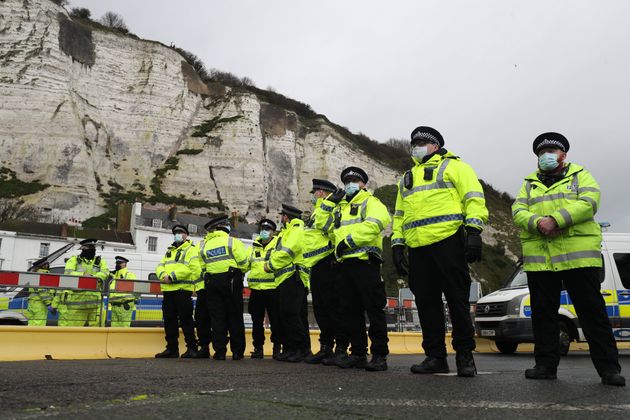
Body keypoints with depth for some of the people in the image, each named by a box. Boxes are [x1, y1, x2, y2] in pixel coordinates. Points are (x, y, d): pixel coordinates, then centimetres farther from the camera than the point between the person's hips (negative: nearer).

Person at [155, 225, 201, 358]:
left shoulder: (191, 249, 2)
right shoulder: (169, 251, 26)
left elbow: (192, 267, -14)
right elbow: (160, 266, 17)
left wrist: (172, 276, -17)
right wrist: (163, 276, -8)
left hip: (183, 289, -7)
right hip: (168, 290, 7)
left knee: (185, 320, -7)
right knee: (169, 320, 8)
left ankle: (191, 348, 0)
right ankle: (172, 348, 16)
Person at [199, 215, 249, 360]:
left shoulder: (203, 246, 12)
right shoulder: (232, 241, -2)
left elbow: (203, 267, 6)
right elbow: (243, 263, -6)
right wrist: (238, 274, 11)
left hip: (211, 282, 3)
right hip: (230, 281, -3)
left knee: (217, 317, 5)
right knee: (235, 317, 3)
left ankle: (219, 351, 3)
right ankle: (237, 351, 5)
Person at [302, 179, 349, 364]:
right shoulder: (316, 212, 27)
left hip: (328, 264, -10)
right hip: (316, 267, 10)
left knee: (334, 306, -8)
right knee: (320, 308, 11)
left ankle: (341, 348, -2)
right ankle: (326, 347, 17)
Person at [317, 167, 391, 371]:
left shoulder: (371, 202, 5)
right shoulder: (340, 207, 26)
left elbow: (374, 224, -14)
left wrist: (349, 240, -16)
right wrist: (328, 202, 16)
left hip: (365, 261, -7)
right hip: (346, 263, 7)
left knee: (374, 308, -6)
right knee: (351, 311, 8)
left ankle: (379, 355, -2)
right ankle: (358, 353, 16)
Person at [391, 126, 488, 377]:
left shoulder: (453, 166, 9)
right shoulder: (407, 178, 27)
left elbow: (474, 198, -3)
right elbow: (399, 215, 26)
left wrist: (473, 232, -14)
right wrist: (397, 244, 16)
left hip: (448, 243, -6)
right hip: (417, 248, 6)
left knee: (457, 299, -2)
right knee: (426, 303, 6)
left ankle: (464, 356, 9)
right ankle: (435, 356, 15)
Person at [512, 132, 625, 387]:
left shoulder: (581, 176, 10)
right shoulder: (529, 184, 19)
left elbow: (588, 203, -9)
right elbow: (518, 211, 4)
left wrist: (555, 220, -20)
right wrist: (539, 223, -16)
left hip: (578, 255, -3)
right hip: (538, 258, 3)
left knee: (592, 312, -1)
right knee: (542, 314, 7)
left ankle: (608, 367, 7)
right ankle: (546, 364, 16)